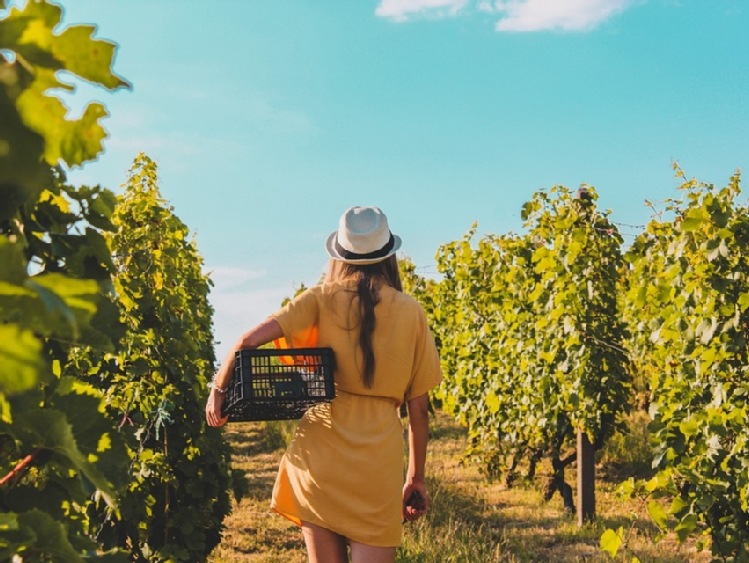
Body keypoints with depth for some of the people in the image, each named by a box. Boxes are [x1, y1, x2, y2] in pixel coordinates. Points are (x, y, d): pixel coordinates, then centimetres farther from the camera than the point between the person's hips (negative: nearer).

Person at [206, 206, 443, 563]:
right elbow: (419, 407, 8)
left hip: (321, 445, 1)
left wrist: (219, 388, 8)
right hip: (379, 458, 0)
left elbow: (250, 340, -8)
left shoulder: (322, 299, 3)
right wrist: (416, 477, 17)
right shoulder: (410, 311, 5)